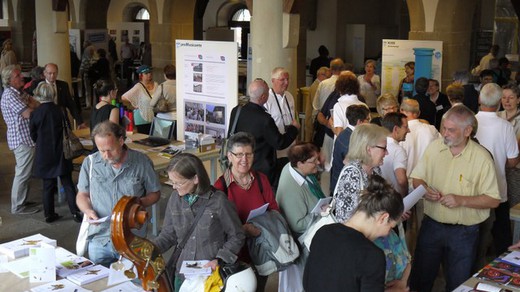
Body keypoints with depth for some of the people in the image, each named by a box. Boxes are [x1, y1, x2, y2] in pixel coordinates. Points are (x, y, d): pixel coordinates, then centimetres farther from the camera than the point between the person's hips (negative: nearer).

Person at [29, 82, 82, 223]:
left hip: (44, 155, 0)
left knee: (48, 186, 9)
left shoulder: (35, 114, -9)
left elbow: (33, 135, 1)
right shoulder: (60, 111, -8)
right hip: (60, 153, 0)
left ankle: (49, 214, 16)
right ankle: (76, 212, 1)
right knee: (68, 184, 4)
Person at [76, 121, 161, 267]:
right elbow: (82, 195, 13)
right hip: (99, 238, 2)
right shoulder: (90, 163, 3)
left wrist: (140, 202, -11)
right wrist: (88, 210, -7)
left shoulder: (142, 162, -2)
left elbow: (155, 193, 8)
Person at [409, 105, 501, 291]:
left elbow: (493, 200, -12)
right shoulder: (434, 147, -3)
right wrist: (424, 189, -14)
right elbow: (417, 178, 8)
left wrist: (462, 200, -24)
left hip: (463, 232, -3)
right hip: (431, 225, 3)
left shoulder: (482, 157, -13)